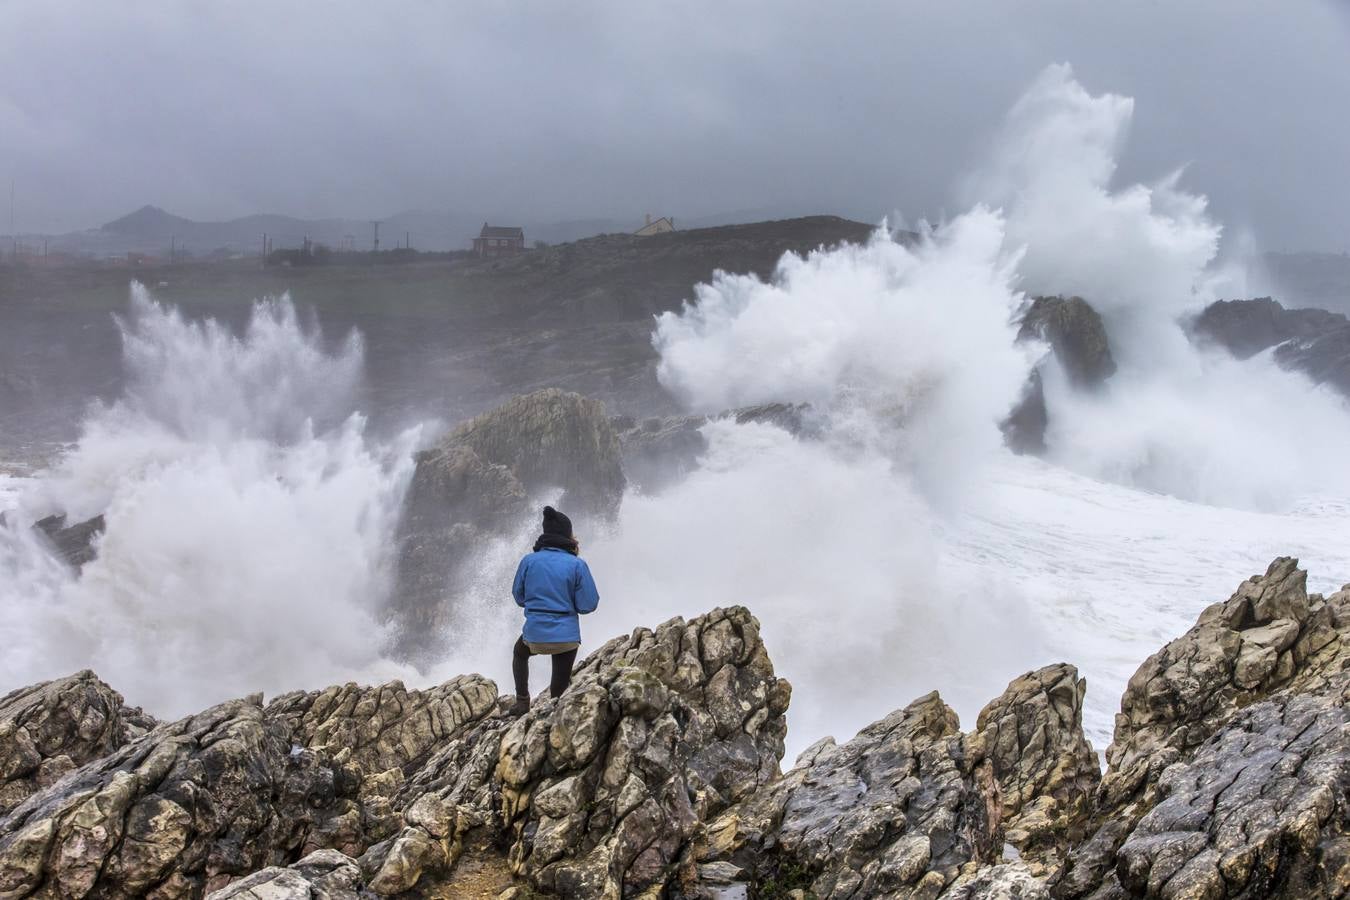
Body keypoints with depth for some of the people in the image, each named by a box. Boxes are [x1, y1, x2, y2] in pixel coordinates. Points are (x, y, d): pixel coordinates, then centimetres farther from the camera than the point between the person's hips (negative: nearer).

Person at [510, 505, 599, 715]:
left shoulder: (528, 561, -5)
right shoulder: (577, 565, -12)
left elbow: (519, 597, 7)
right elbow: (588, 605, -10)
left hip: (534, 634, 2)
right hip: (567, 636, -2)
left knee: (520, 654, 35)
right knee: (559, 688, 19)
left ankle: (522, 703, 28)